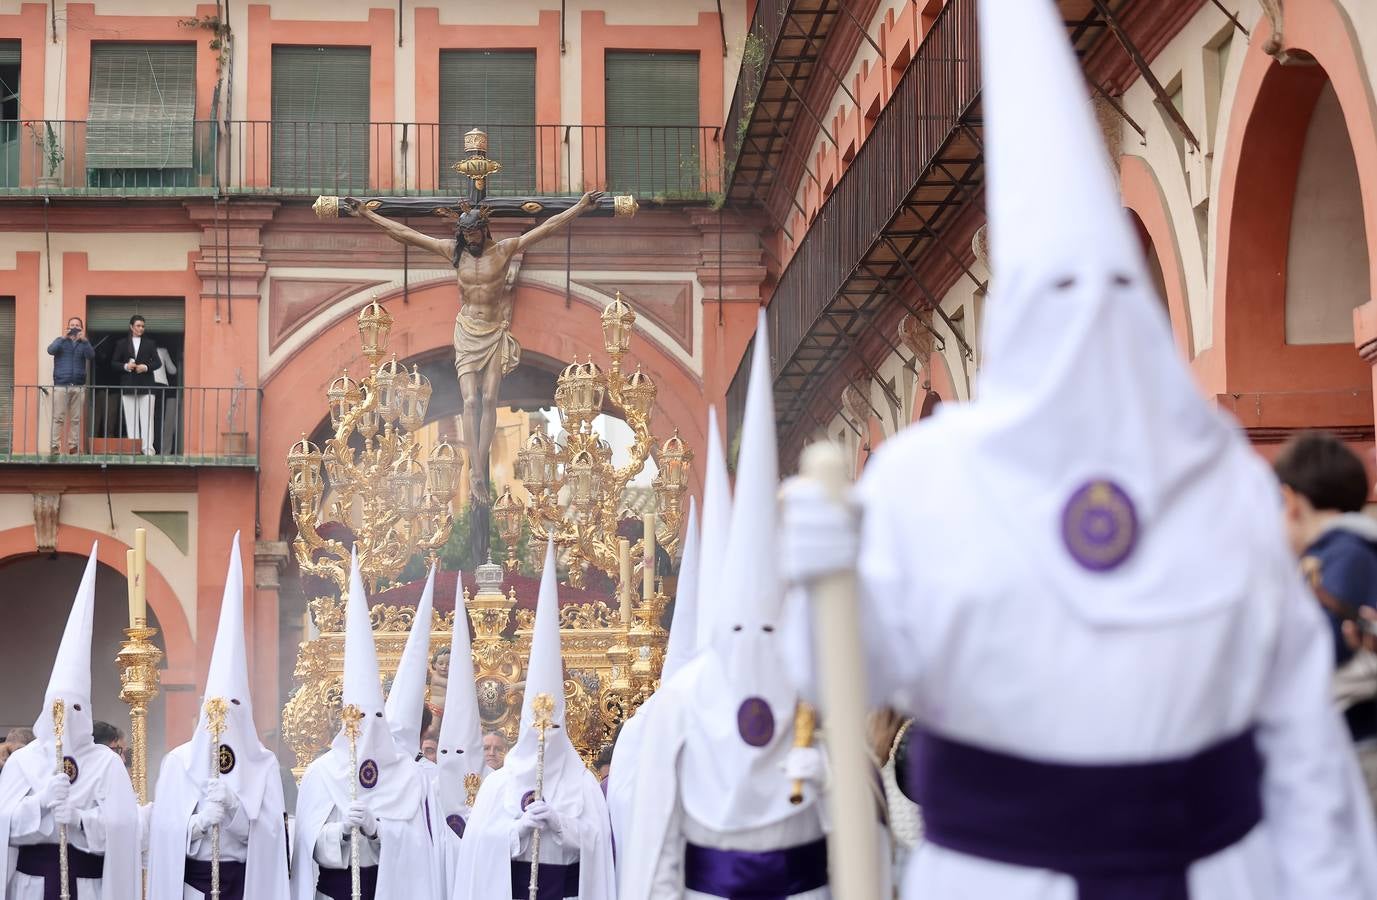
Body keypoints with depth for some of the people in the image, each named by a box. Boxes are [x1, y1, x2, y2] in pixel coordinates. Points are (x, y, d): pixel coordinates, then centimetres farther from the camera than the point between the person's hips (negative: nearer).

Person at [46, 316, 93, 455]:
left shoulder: (84, 343, 13)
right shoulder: (61, 341, 10)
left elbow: (91, 356, -6)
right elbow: (51, 350, -9)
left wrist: (84, 339, -18)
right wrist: (64, 337, -18)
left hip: (79, 386, 2)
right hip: (61, 385, -2)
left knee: (76, 419, 1)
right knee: (58, 418, -8)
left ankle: (74, 446, 4)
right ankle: (54, 446, -10)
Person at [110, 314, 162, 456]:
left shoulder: (150, 343, 10)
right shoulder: (121, 343, 10)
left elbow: (158, 362, 6)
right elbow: (114, 362, 8)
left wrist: (146, 367, -12)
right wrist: (125, 366, -11)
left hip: (146, 386, -1)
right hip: (128, 386, 1)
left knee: (147, 419, -6)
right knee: (131, 420, 1)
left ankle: (148, 449, -8)